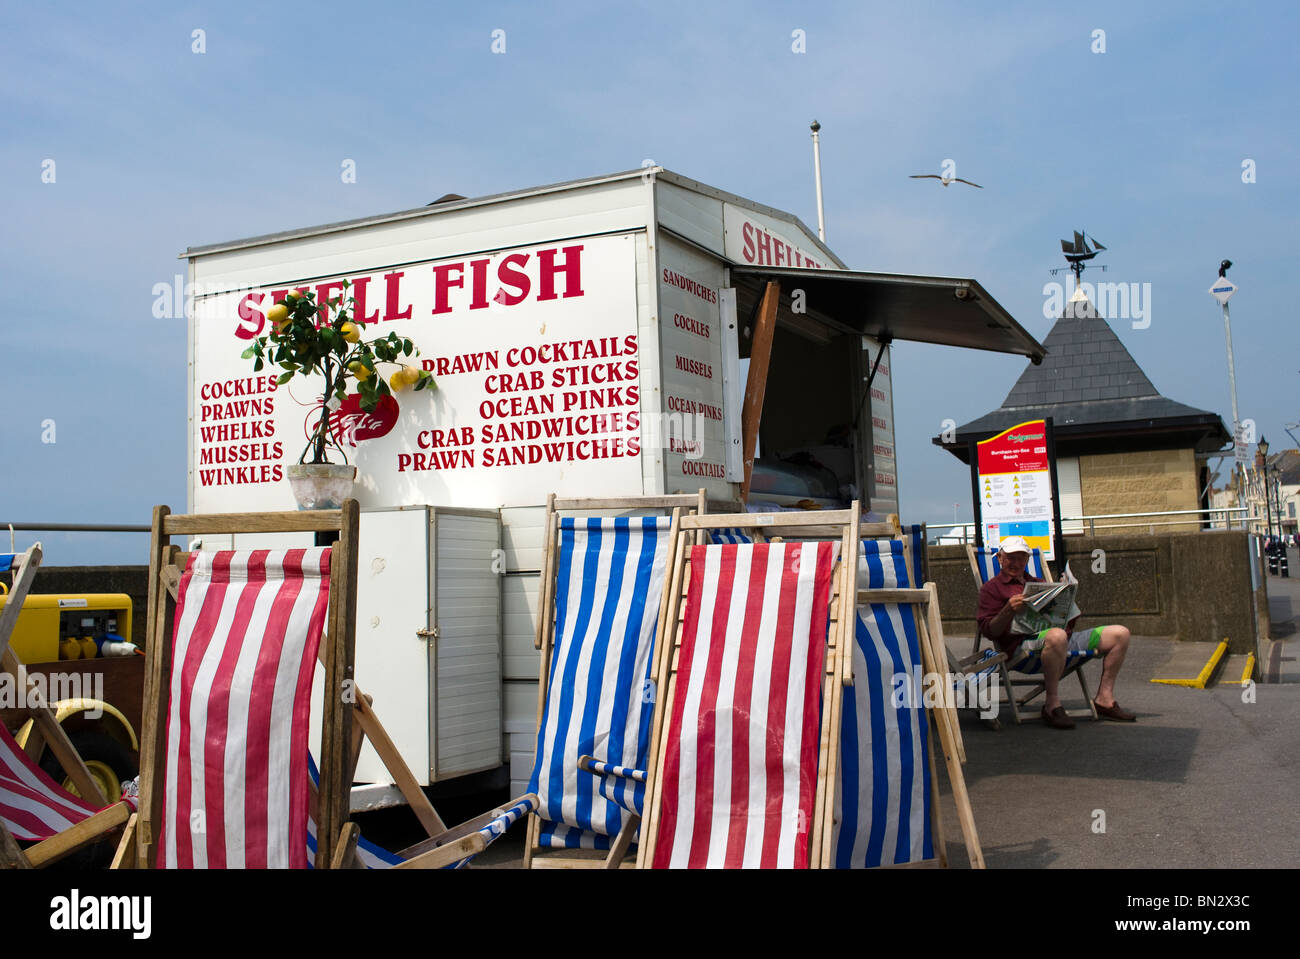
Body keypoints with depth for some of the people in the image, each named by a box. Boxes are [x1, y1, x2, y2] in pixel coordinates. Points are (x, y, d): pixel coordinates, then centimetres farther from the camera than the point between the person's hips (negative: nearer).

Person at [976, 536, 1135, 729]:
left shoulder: (1039, 583, 31)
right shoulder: (991, 588, 11)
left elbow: (1070, 619, 28)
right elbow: (989, 631, -3)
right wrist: (1009, 610, -19)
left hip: (1065, 638, 7)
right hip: (1024, 643, -7)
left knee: (1120, 633, -1)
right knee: (1057, 636, -42)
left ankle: (1104, 699, 1)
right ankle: (1052, 705, -29)